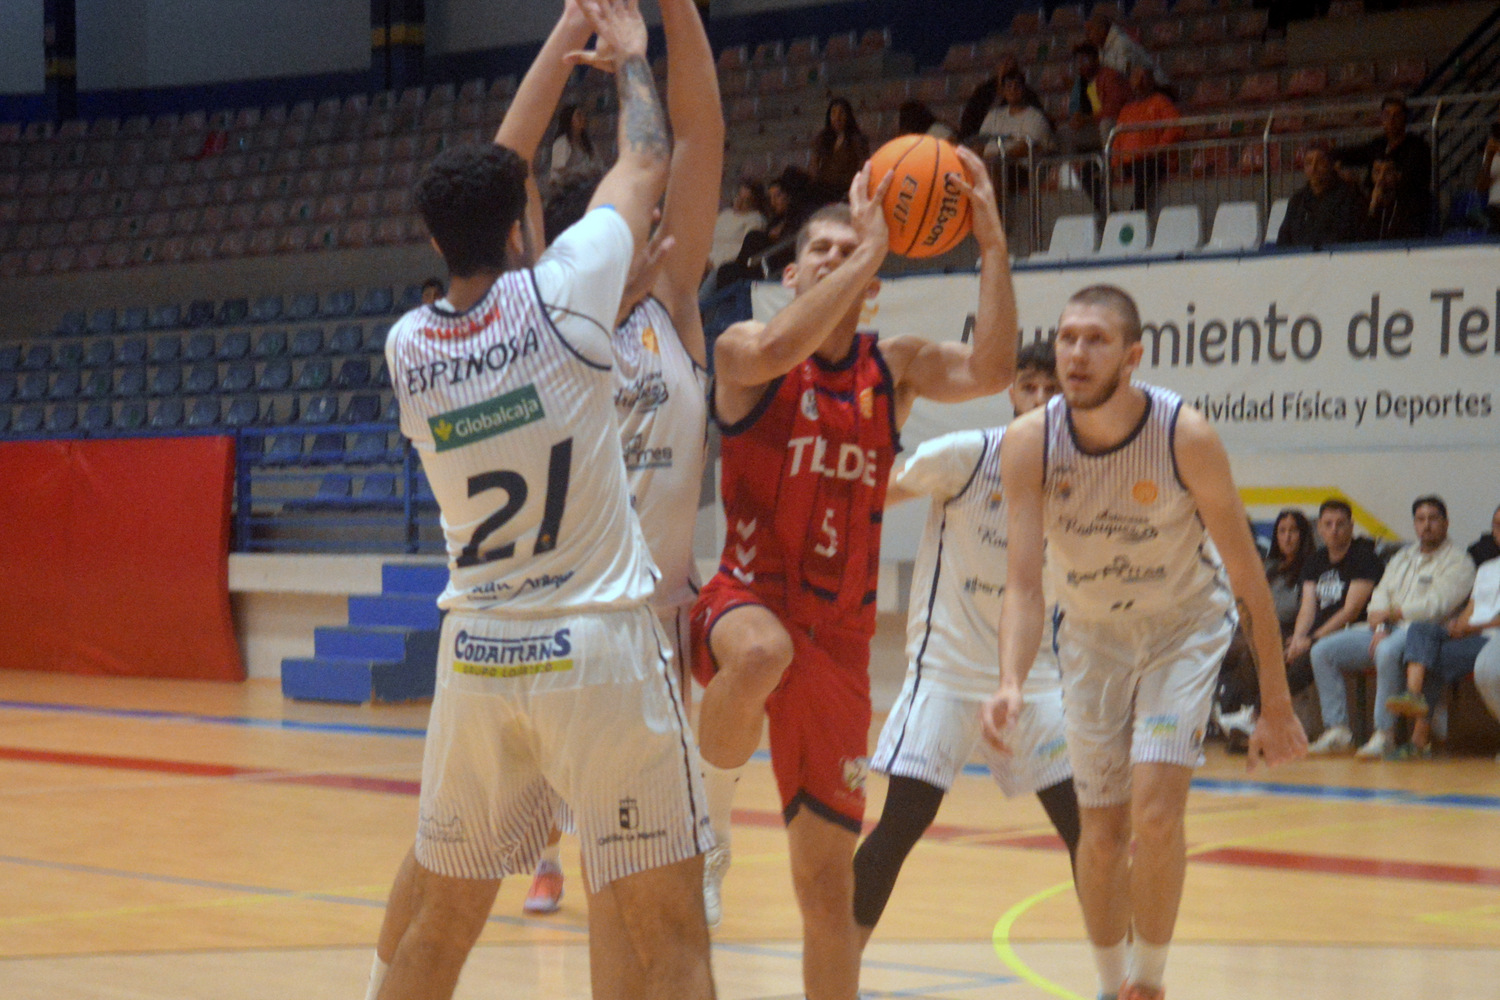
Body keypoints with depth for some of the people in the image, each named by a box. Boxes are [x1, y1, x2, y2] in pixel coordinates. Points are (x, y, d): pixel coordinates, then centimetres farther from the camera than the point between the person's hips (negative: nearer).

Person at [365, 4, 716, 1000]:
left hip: (475, 657, 5)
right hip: (598, 651, -5)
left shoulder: (408, 346, 2)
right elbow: (646, 164, 6)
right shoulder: (559, 295, -10)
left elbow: (485, 192, 19)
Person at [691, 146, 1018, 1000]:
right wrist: (872, 248, -22)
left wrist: (992, 241, -14)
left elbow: (992, 370, -8)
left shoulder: (894, 368, 10)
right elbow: (780, 348, -26)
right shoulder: (743, 354, -1)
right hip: (742, 596, -3)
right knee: (764, 651, -42)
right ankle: (708, 786, -13)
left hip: (837, 636, 3)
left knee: (828, 877, 3)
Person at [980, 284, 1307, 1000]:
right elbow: (1023, 585, -22)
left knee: (1155, 813, -19)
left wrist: (1276, 706, -14)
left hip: (1185, 627, -2)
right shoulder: (1029, 443, -21)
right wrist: (1011, 685, -41)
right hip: (1093, 633, 3)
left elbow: (1247, 576, -17)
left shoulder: (1186, 436, -26)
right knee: (1101, 836, 7)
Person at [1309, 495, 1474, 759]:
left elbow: (1437, 605, -10)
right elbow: (1380, 595, 14)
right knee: (1323, 651, -8)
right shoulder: (1402, 557, 25)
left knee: (1387, 652, -41)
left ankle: (1384, 733, -37)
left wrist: (1390, 613, -5)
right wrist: (1379, 628, -7)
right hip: (1385, 629, 8)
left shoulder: (1456, 561, 3)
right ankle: (1337, 728, -13)